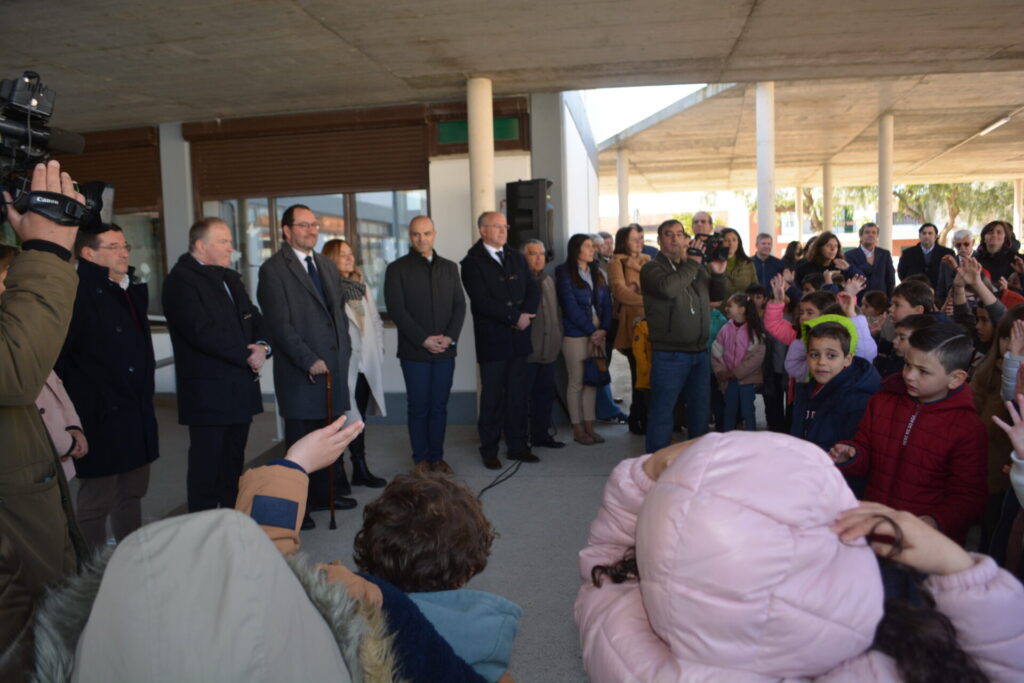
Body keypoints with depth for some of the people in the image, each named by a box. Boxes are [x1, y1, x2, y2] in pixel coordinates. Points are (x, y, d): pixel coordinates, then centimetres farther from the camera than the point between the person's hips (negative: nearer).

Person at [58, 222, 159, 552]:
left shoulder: (135, 290, 11)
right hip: (101, 417, -8)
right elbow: (56, 356, -12)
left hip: (138, 413, 8)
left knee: (132, 493, 18)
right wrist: (71, 410, -11)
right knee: (96, 502, 3)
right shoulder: (79, 292, -12)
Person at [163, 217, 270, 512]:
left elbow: (254, 319, 15)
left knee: (234, 463, 15)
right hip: (209, 393, -8)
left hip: (241, 387, 8)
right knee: (207, 465, 1)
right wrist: (247, 356, -15)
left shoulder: (230, 278, 17)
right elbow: (203, 332, -21)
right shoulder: (180, 281, -10)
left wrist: (262, 346, -7)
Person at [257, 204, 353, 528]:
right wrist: (309, 361, -16)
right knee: (300, 442, 2)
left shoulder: (327, 266, 17)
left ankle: (324, 494, 25)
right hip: (300, 373, -6)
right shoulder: (273, 269, -6)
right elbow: (279, 324, -13)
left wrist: (344, 352, 12)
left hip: (334, 367, 6)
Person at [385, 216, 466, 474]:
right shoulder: (397, 269, 1)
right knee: (418, 407, 3)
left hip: (445, 349, 3)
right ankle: (420, 458, 14)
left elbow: (459, 305, 9)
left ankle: (437, 456, 17)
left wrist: (450, 336, -7)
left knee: (439, 406, 7)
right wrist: (423, 339, -13)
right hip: (414, 351, -3)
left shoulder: (449, 267, 13)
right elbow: (396, 309, -6)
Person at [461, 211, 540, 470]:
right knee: (492, 397, 2)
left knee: (517, 394, 10)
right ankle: (489, 451, 12)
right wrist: (515, 317, -14)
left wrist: (525, 315, -8)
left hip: (518, 337, 5)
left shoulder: (516, 257, 15)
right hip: (492, 340, -5)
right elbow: (482, 301, -15)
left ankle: (517, 446, 20)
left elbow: (533, 289, 10)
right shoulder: (472, 262, -6)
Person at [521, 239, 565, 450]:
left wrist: (557, 339, 16)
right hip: (527, 351, -7)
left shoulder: (549, 280, 16)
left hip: (548, 350, 7)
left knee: (545, 393, 12)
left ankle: (541, 434, 23)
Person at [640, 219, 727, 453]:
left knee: (700, 408, 17)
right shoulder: (652, 268, -6)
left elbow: (717, 296, 19)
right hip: (669, 354, -7)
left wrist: (718, 274, 1)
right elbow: (667, 288, -27)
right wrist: (692, 264, -17)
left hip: (700, 351, 7)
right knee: (662, 410, 0)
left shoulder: (699, 266, 14)